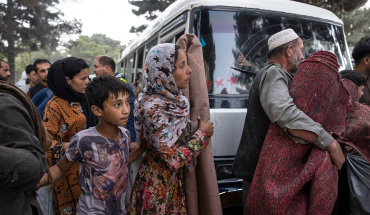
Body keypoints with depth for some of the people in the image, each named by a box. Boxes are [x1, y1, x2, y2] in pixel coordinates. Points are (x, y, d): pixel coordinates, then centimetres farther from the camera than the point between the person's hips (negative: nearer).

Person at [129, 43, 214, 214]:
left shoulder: (175, 99, -3)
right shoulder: (153, 108, -27)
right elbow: (173, 160, -26)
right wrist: (202, 134, -17)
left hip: (175, 177, 7)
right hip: (158, 181, -7)